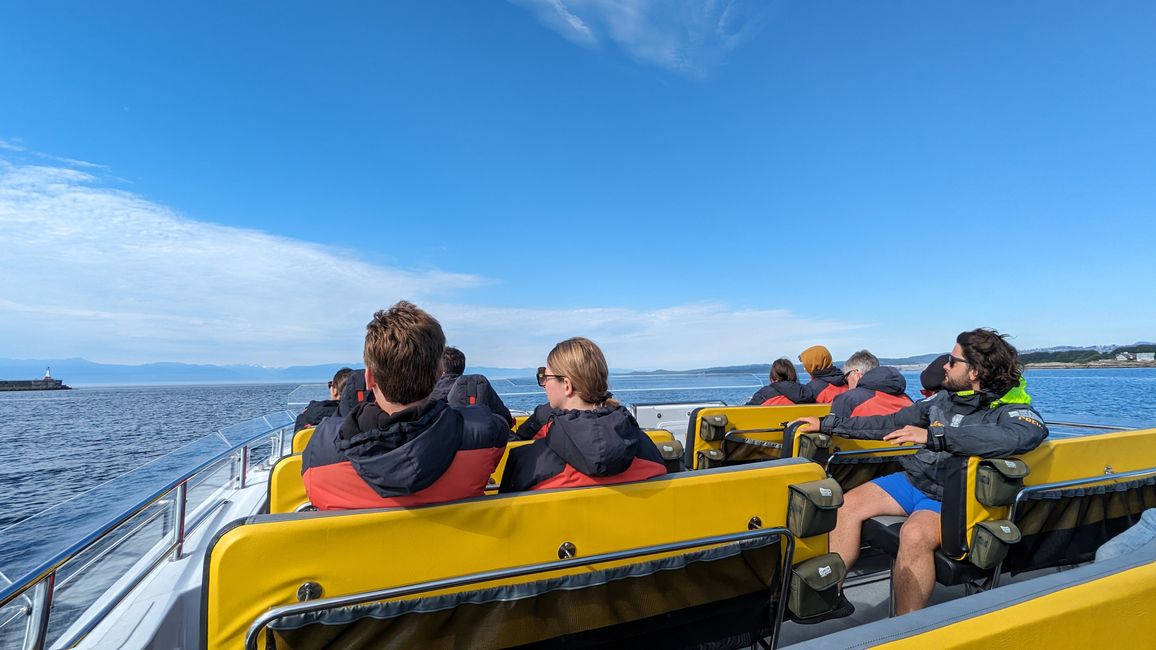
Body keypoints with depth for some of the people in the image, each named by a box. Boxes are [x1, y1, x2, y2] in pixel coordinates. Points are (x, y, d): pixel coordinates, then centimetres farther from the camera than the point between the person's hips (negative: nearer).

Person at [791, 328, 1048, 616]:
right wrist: (826, 424, 17)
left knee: (915, 533, -34)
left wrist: (934, 436, -36)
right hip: (913, 480, 7)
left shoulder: (1010, 409, -8)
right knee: (848, 504, -7)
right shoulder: (944, 398, 11)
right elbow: (890, 424, 17)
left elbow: (1028, 434, -33)